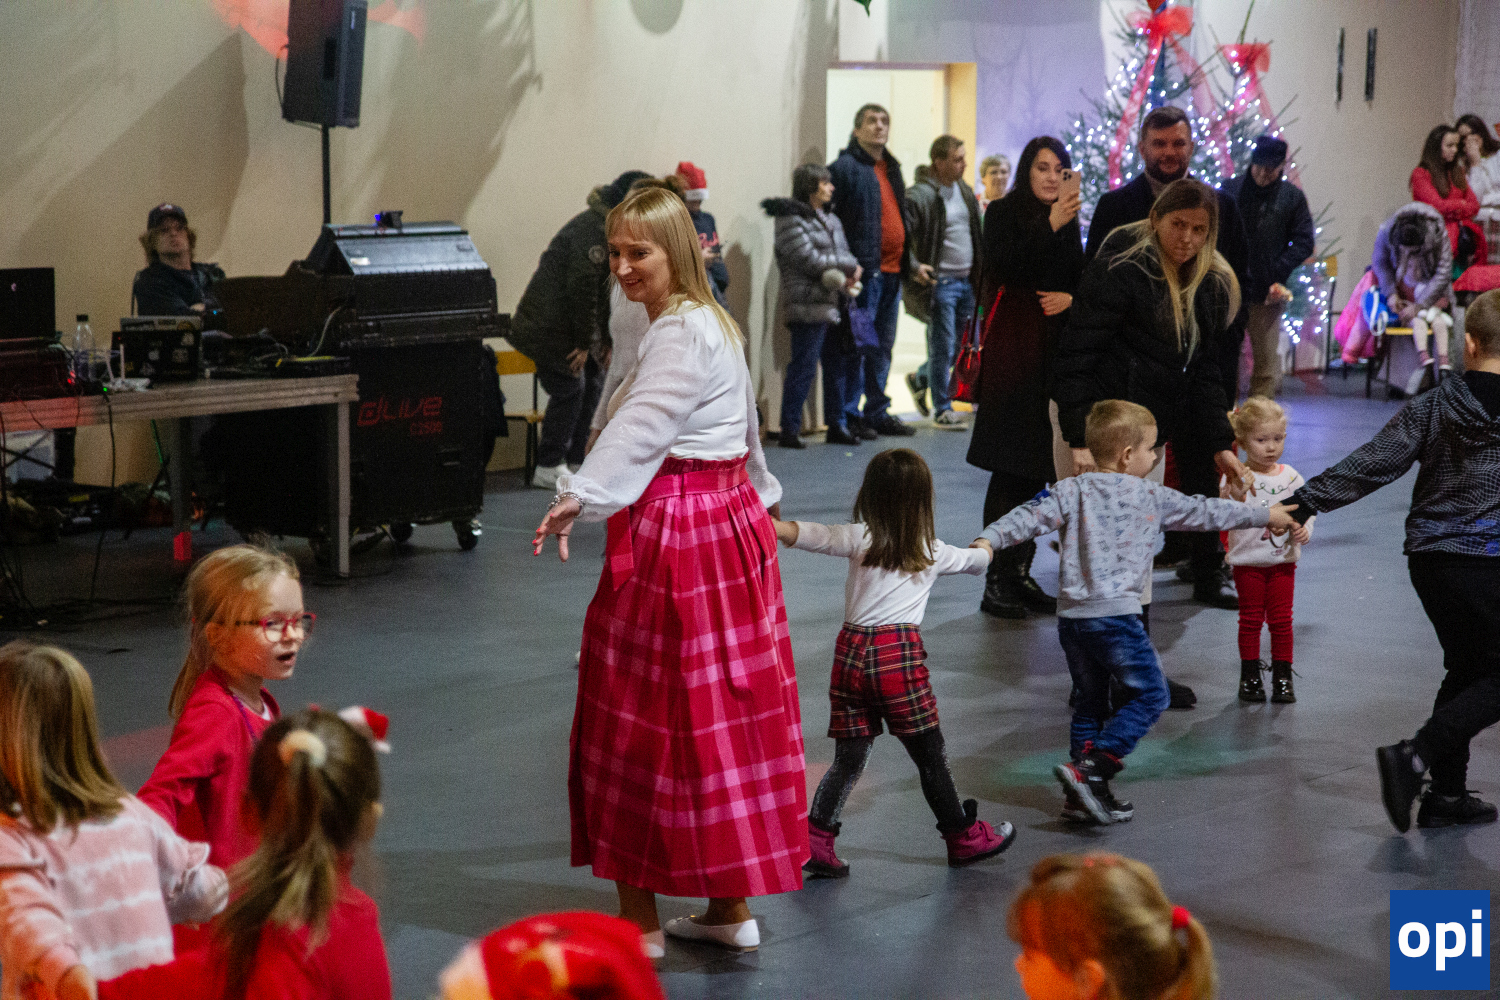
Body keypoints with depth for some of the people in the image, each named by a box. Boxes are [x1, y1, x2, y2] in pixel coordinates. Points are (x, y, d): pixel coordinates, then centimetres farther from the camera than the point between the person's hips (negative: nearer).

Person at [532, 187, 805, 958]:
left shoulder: (680, 333, -16)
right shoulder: (714, 325, 16)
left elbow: (639, 427, -32)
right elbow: (745, 430, 29)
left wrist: (581, 497, -44)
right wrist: (760, 497, 43)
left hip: (675, 536, -10)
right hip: (730, 520, 11)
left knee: (644, 724, -1)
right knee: (728, 718, 13)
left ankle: (639, 919, 6)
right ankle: (731, 907, 20)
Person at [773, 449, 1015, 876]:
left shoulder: (859, 539, 3)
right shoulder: (934, 552, 10)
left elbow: (803, 533, -12)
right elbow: (977, 560, 31)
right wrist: (983, 548, 53)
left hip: (851, 650, 1)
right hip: (900, 656, -1)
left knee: (848, 758, 9)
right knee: (930, 755, 12)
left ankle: (814, 839, -1)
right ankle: (964, 838, 25)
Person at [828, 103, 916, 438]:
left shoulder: (891, 169, 19)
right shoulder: (845, 166, -7)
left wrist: (908, 261, 18)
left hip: (892, 272, 8)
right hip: (865, 271, -8)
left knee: (883, 345, 12)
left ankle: (877, 412, 19)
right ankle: (848, 414, -1)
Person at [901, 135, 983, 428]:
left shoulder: (965, 191, 13)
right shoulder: (919, 195, -13)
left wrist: (980, 271, 14)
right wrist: (914, 268, -24)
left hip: (965, 282, 8)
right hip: (939, 282, -8)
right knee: (943, 347, -3)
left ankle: (919, 379, 34)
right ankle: (942, 410, 8)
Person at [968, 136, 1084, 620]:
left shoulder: (1068, 220, 14)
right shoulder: (1003, 213, -2)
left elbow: (1082, 280, 20)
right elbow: (1006, 267, -17)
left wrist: (1071, 297, -2)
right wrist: (1049, 225, -24)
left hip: (1055, 353, 6)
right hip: (1013, 350, -6)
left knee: (1037, 468, 6)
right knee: (1011, 469, -8)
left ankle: (1020, 573, 14)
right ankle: (997, 582, -4)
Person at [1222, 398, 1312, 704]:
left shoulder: (1290, 477, 1)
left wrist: (1304, 530, -11)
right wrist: (1230, 495, -36)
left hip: (1282, 560, 3)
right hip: (1247, 561, -2)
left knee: (1281, 620, 6)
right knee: (1250, 619, 6)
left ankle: (1283, 677, 15)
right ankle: (1250, 676, 17)